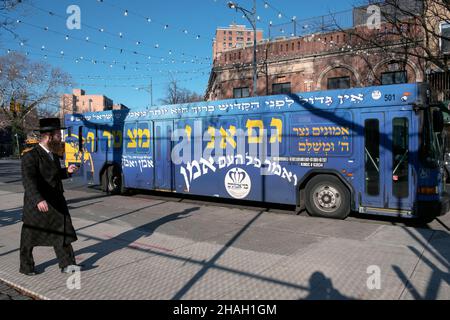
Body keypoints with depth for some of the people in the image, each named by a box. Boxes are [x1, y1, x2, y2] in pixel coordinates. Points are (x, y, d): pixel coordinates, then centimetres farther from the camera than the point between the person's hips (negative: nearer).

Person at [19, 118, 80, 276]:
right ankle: (26, 266, 30)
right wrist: (39, 200, -44)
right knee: (30, 237, 11)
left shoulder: (53, 155, 9)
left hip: (56, 203, 6)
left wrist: (67, 171, 4)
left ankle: (67, 264, 6)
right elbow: (28, 180, -30)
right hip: (37, 204, -6)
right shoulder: (30, 156, -17)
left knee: (62, 232, 1)